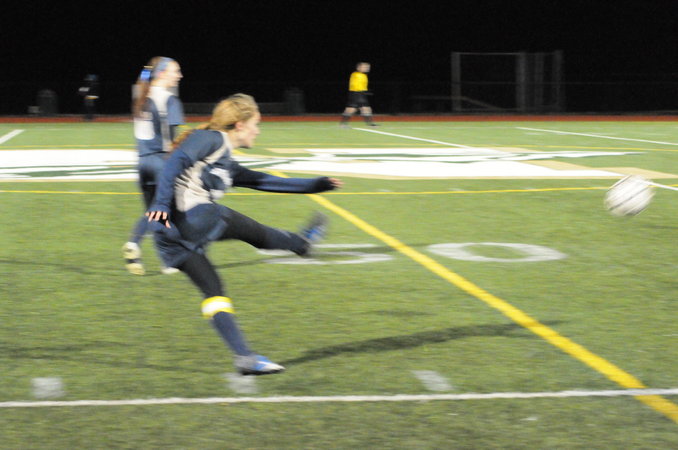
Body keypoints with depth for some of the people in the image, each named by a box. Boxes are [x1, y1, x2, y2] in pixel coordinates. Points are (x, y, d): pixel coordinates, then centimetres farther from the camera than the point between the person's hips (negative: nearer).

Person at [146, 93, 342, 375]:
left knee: (212, 292, 9)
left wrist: (313, 185, 36)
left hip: (172, 238, 10)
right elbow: (176, 162, -13)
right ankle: (300, 243, 29)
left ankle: (245, 357, 10)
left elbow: (265, 182, 34)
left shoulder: (227, 164, 29)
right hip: (192, 218, -10)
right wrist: (162, 203, -25)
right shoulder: (211, 140, 1)